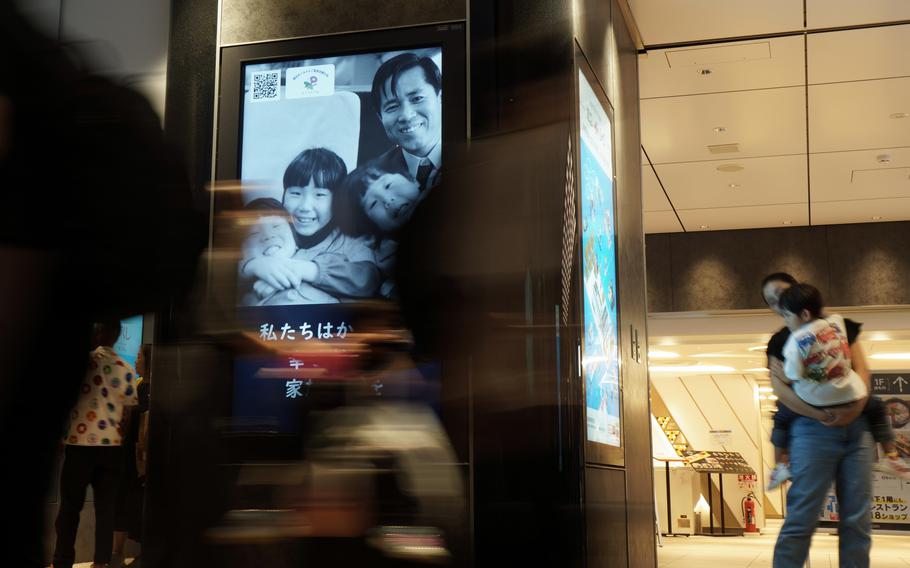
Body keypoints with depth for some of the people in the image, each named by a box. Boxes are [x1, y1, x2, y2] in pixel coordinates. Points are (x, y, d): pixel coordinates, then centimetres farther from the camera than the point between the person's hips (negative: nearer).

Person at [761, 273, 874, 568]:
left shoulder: (841, 326, 15)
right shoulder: (780, 341, 8)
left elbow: (861, 369, 6)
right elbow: (780, 388, -5)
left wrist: (856, 407, -13)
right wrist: (823, 415, -18)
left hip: (857, 428, 3)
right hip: (813, 429, -3)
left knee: (858, 519, 2)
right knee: (801, 518, -8)